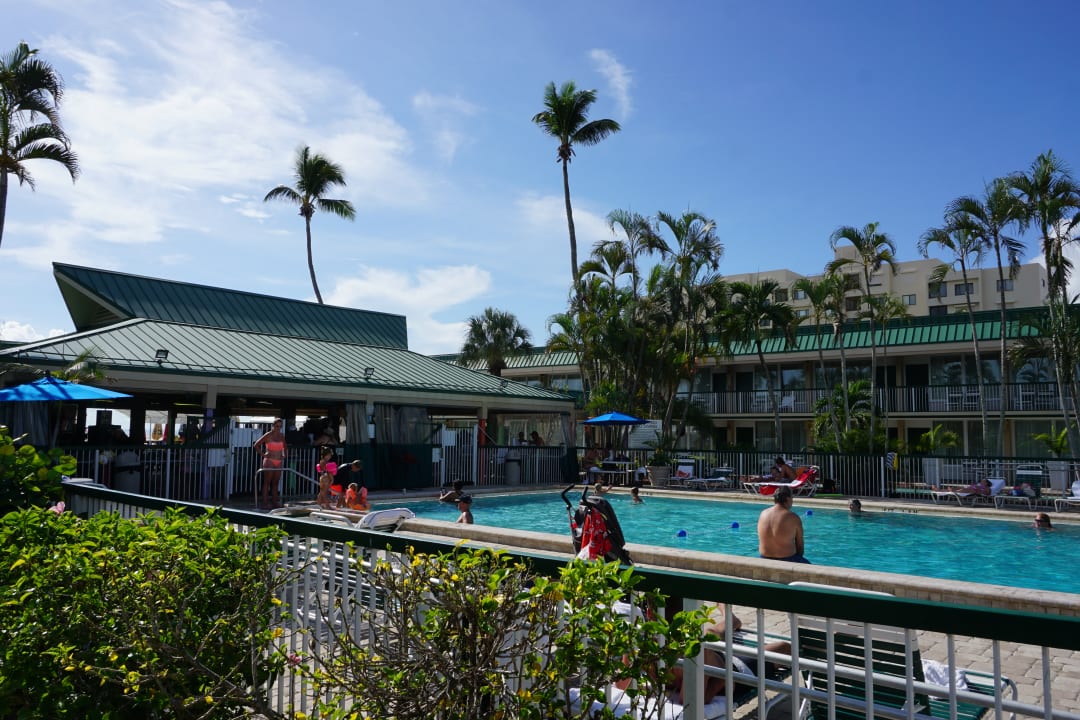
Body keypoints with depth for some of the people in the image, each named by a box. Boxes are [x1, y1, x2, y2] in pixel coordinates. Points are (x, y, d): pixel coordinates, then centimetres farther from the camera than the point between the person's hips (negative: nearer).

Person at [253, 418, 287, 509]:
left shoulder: (281, 435, 11)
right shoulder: (268, 435, -5)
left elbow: (285, 447, 26)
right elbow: (256, 445, -8)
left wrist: (284, 455, 13)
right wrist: (263, 454, -10)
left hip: (279, 461, 5)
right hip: (269, 461, -5)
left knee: (275, 483, 7)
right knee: (267, 482, -3)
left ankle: (274, 502, 11)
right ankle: (265, 503, -2)